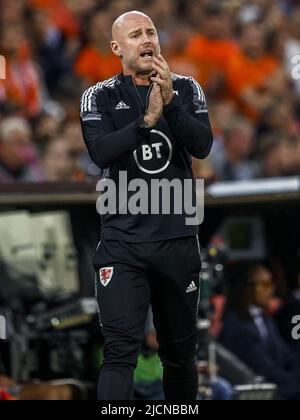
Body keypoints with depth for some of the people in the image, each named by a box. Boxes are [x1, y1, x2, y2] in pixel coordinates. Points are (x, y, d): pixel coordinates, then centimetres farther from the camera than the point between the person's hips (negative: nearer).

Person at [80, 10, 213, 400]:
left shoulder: (186, 89, 7)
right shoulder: (101, 97, 2)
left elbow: (203, 145, -8)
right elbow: (100, 152, -14)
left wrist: (170, 102, -20)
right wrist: (146, 121, -25)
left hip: (178, 237, 3)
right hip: (123, 242, -3)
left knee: (180, 350, 12)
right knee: (120, 350, -13)